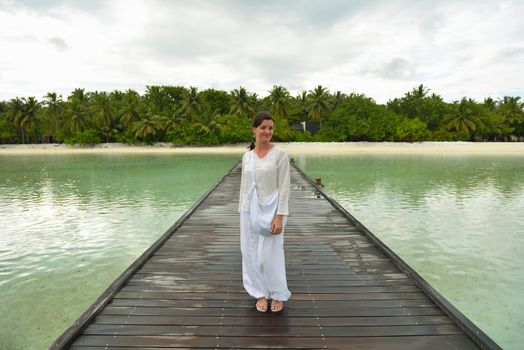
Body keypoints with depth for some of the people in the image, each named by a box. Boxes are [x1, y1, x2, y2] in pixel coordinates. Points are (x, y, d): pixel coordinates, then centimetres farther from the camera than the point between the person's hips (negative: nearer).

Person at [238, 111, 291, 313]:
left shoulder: (280, 154, -8)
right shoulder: (247, 156, 5)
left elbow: (284, 187, -11)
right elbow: (244, 186, 10)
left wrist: (279, 216, -16)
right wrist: (242, 213, 9)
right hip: (250, 212, 5)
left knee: (270, 255, 1)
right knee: (252, 255, 10)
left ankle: (278, 295, 25)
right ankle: (262, 294, 29)